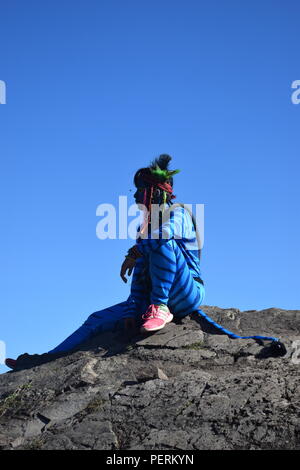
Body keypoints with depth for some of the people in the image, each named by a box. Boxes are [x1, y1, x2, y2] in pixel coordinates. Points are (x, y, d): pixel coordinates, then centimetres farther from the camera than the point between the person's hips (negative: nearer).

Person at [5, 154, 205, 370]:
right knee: (98, 320, 0)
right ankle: (49, 358, 1)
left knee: (162, 243, -31)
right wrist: (131, 311, 0)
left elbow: (166, 233, -29)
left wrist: (132, 254, -19)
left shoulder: (177, 212, -1)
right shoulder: (145, 226, 20)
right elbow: (139, 275, 12)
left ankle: (160, 310, -32)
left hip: (188, 293, -7)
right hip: (152, 299, 7)